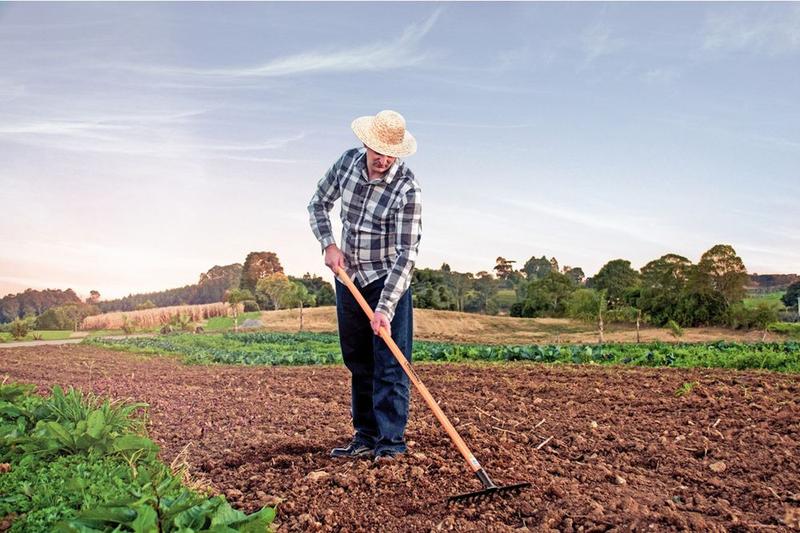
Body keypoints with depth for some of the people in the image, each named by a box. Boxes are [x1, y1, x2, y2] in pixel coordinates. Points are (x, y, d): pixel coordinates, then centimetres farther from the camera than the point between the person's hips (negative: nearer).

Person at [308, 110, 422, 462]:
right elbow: (318, 203, 8)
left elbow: (407, 254, -25)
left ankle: (391, 440, 4)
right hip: (349, 277, 6)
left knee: (389, 363, -6)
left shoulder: (407, 189, -22)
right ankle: (366, 436, 20)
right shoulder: (348, 161, -6)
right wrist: (328, 244, -7)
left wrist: (384, 308, -31)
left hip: (389, 281, -5)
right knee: (358, 362, 10)